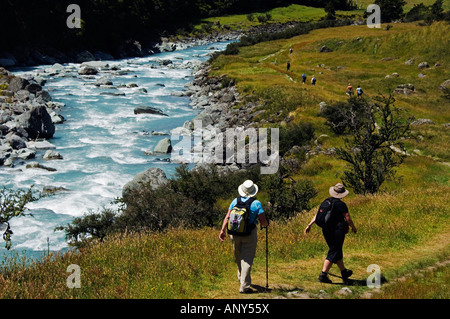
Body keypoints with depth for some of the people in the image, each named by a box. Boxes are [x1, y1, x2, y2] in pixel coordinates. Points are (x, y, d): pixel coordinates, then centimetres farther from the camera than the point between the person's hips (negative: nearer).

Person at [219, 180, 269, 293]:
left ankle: (241, 277, 44)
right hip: (249, 235, -4)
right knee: (247, 260, -2)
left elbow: (227, 217, -3)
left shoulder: (235, 201, 2)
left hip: (235, 234, 4)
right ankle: (244, 286, -8)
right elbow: (263, 222, -8)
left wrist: (222, 230, 1)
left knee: (239, 258, 23)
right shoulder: (256, 203, -8)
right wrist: (266, 224, 14)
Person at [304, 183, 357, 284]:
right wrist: (353, 227, 6)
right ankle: (323, 275, -8)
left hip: (326, 231, 7)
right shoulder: (341, 205, -14)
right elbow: (348, 219, -12)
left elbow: (318, 214, 2)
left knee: (337, 251, 20)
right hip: (337, 231, -7)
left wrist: (309, 225, 4)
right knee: (333, 253, -2)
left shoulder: (326, 201, 4)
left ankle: (344, 272, 34)